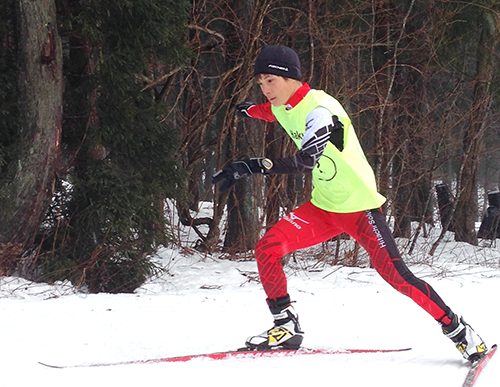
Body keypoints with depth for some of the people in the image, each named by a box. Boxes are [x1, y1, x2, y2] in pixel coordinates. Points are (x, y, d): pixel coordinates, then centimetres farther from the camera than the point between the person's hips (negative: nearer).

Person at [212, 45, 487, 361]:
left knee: (395, 274, -13)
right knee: (267, 249, -12)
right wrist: (251, 110, 51)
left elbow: (306, 161, -41)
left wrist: (250, 166, -46)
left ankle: (458, 330, 0)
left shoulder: (320, 108, -25)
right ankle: (287, 327, -1)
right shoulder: (283, 107, 2)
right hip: (323, 208, 7)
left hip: (360, 207, -7)